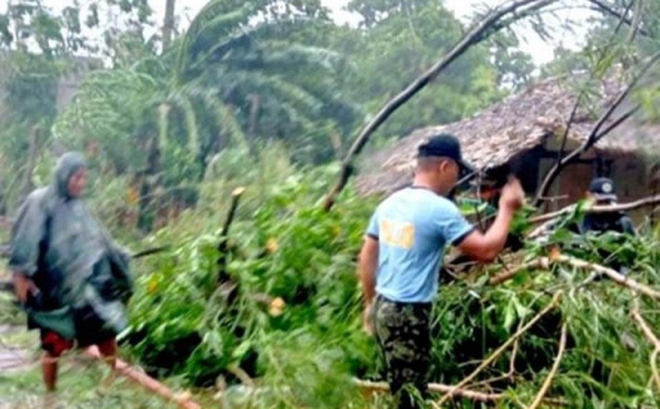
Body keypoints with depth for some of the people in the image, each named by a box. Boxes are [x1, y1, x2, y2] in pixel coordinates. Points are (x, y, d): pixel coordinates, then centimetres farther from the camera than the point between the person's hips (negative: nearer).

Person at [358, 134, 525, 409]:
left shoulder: (390, 203, 8)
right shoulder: (440, 209, -17)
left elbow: (366, 259, 14)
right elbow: (486, 250, -18)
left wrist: (369, 304, 23)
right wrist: (507, 208, -5)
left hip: (383, 307, 9)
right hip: (409, 314, -9)